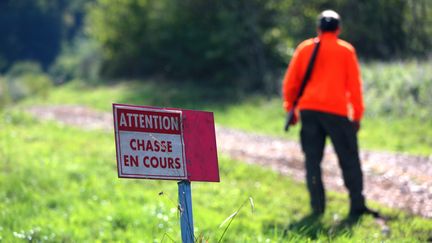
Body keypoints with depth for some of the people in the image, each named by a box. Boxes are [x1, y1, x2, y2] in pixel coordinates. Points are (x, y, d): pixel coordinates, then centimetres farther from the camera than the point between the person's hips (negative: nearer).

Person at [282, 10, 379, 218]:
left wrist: (290, 108, 17)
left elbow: (290, 82, 10)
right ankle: (357, 205, -2)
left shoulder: (305, 48, 11)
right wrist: (357, 115, 5)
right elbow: (354, 85, 2)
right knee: (349, 160, 3)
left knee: (312, 160, 6)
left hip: (308, 111, 2)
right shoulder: (346, 50, 6)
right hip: (336, 111, -2)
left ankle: (317, 207, 0)